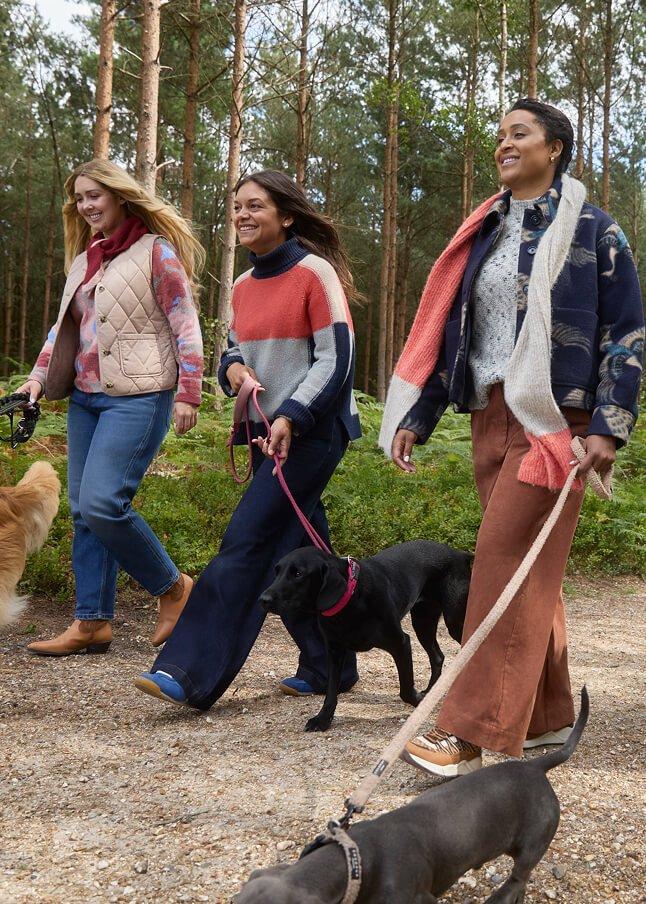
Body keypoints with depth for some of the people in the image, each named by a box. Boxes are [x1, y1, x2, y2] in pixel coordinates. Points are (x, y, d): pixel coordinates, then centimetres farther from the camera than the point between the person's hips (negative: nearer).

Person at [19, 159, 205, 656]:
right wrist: (39, 375, 13)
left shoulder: (156, 250, -4)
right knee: (83, 509, 5)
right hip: (86, 396, 8)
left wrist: (188, 394, -13)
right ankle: (92, 622, 11)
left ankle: (173, 586, 2)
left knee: (101, 503, -18)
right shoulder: (84, 259, 18)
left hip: (137, 398, -8)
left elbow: (186, 326, -8)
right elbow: (65, 325, 25)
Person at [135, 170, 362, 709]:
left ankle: (190, 674, -13)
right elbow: (236, 348, 21)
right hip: (269, 430, 8)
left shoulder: (316, 274, -10)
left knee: (247, 543, -13)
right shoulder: (244, 287, 12)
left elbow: (336, 358, -13)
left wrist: (291, 417, -21)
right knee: (298, 550, 10)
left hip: (312, 431, -8)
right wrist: (232, 368, -3)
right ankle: (328, 668, 22)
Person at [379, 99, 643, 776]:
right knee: (530, 572, 10)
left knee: (507, 562, -12)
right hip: (488, 417, 6)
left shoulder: (590, 230, 0)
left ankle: (472, 733, -9)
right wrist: (415, 417, 9)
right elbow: (446, 330, 16)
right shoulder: (483, 233, 16)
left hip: (551, 421, -6)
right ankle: (548, 718, 21)